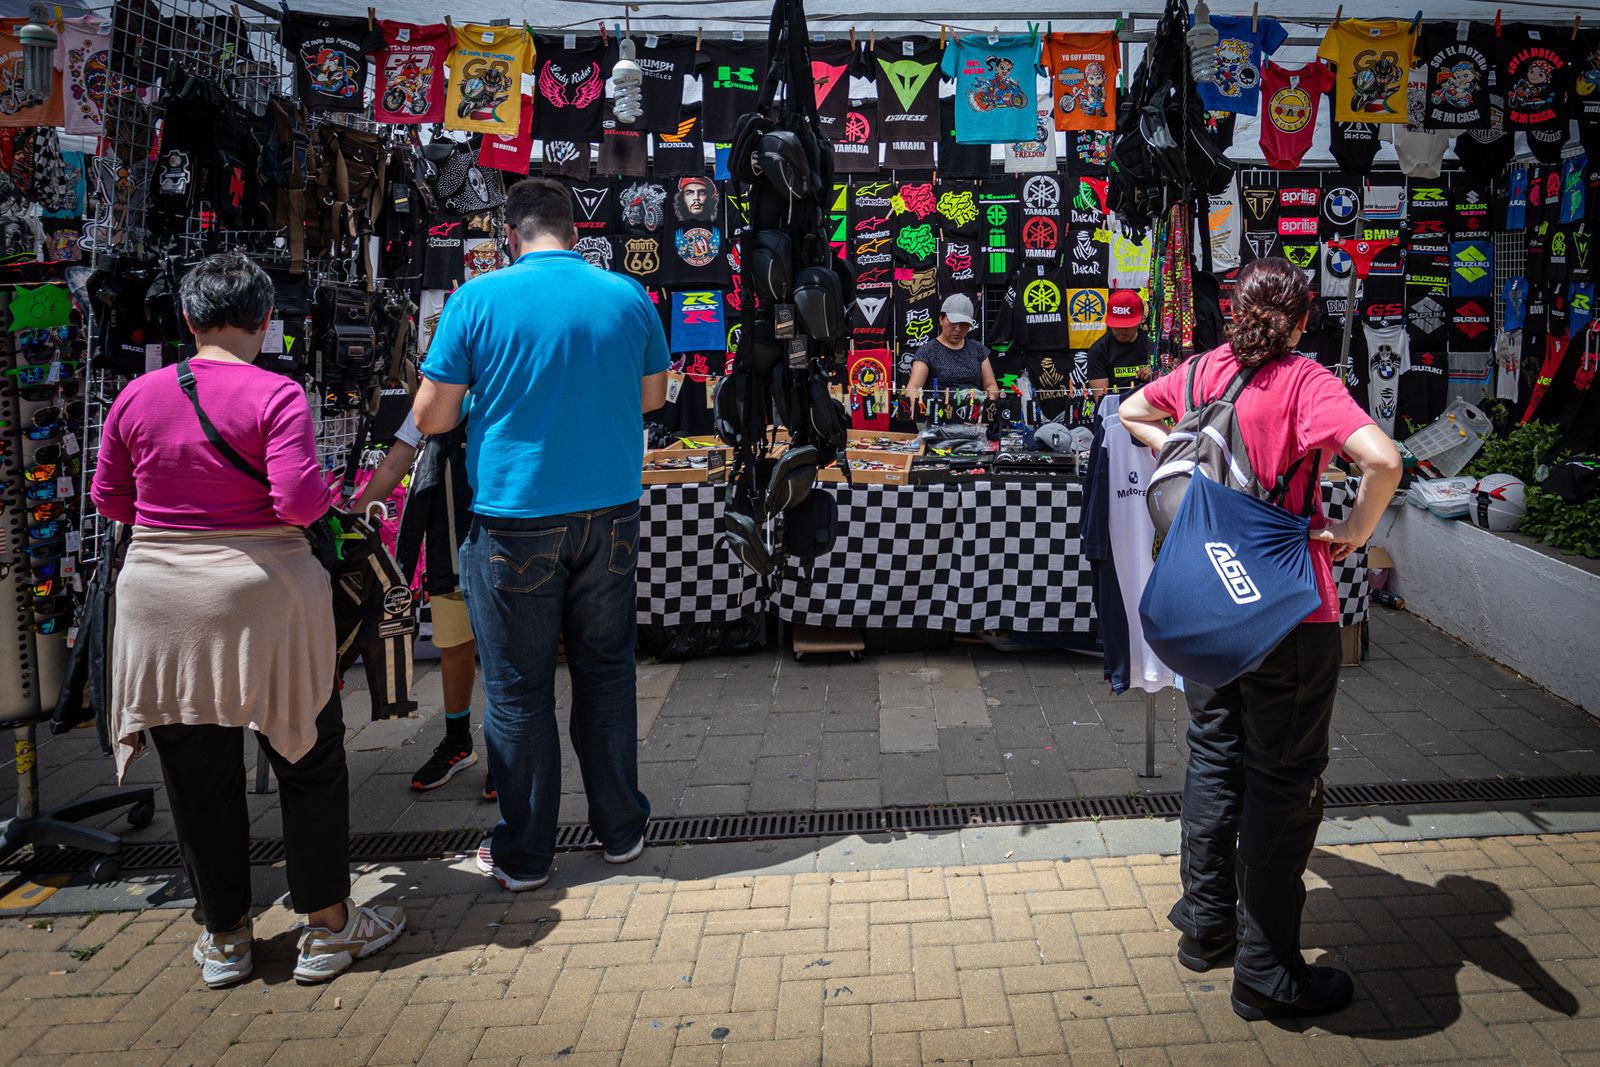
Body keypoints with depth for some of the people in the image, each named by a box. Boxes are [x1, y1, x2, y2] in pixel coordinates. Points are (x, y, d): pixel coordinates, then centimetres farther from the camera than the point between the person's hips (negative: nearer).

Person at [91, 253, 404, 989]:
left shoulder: (136, 397, 2)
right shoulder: (277, 396, -11)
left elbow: (108, 499, 10)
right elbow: (299, 500, -19)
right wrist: (325, 494, 2)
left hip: (160, 601, 4)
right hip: (263, 601, -4)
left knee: (196, 776, 13)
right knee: (308, 761, 11)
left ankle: (223, 936, 26)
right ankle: (327, 926, 20)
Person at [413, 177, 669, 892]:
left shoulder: (479, 298, -8)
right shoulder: (628, 296, 1)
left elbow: (431, 418, -6)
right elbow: (651, 398, 14)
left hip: (515, 520, -3)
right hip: (610, 513, 3)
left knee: (518, 690, 7)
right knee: (606, 672, 16)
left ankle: (523, 854, 19)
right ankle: (621, 829, 27)